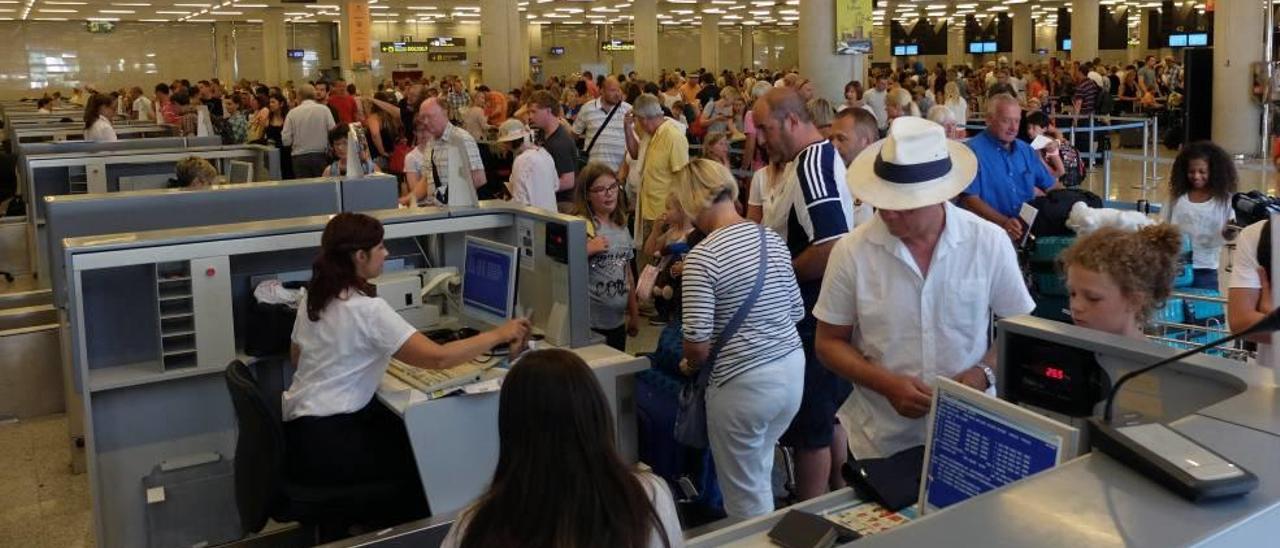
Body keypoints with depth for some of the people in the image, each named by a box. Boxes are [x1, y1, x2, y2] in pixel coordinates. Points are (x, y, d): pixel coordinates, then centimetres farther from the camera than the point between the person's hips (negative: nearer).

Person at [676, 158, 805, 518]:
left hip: (744, 383, -7)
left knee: (746, 497, 13)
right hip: (792, 369, 7)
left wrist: (690, 365, 3)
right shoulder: (773, 240, 4)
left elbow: (698, 343, -18)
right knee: (758, 473, 28)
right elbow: (796, 312, 11)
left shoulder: (702, 256, -17)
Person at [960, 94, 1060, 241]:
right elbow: (969, 199, -14)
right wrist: (1004, 222, -25)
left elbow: (1052, 186, 23)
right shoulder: (972, 150, -5)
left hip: (1030, 226, 6)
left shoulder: (1026, 150, 17)